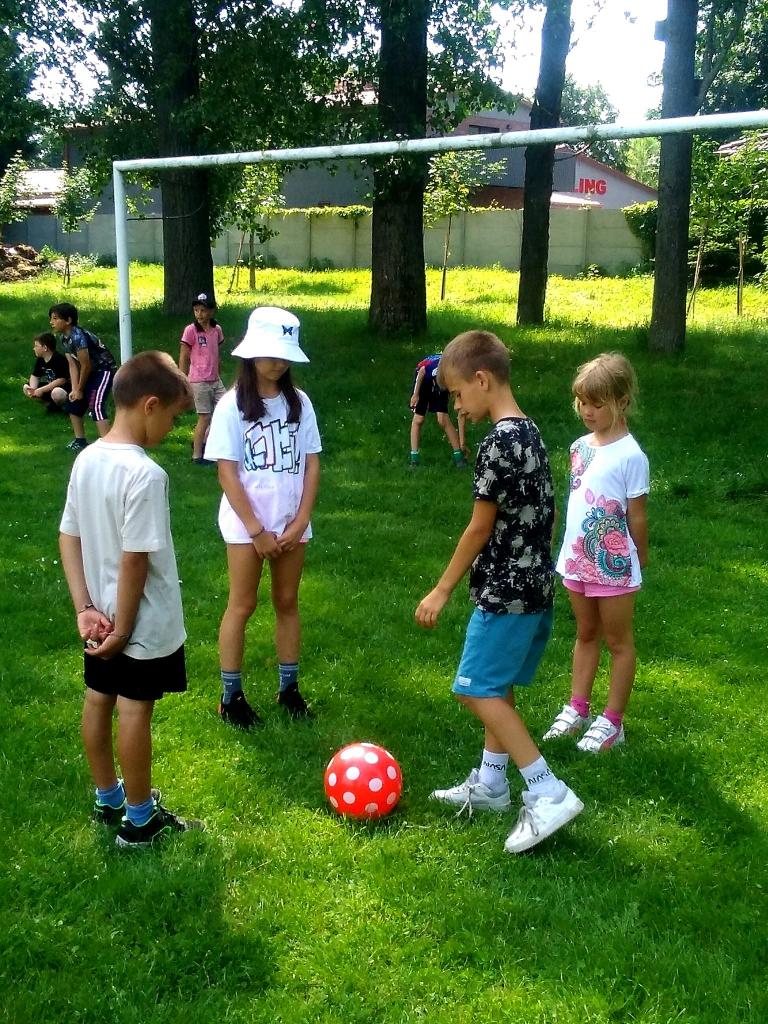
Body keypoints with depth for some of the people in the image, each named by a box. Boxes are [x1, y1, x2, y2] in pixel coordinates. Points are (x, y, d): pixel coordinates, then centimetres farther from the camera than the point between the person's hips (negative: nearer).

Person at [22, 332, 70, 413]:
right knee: (26, 387, -2)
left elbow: (61, 380, -29)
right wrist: (33, 389, -19)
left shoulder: (59, 359, -24)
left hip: (64, 387, -8)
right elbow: (34, 376, 5)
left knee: (57, 393, -42)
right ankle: (50, 404, 2)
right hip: (50, 387, 8)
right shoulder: (40, 360, 1)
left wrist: (42, 390, -28)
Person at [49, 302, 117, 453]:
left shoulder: (78, 337, -27)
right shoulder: (64, 339, 1)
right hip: (91, 372, 10)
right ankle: (80, 440, 27)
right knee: (73, 403, 14)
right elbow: (73, 365, 2)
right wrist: (74, 389, -8)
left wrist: (80, 390, -10)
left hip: (104, 370, -10)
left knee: (95, 406, -25)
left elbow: (85, 366, -22)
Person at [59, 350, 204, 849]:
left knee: (98, 701, 18)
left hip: (102, 616, 8)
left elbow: (68, 537, 2)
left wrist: (85, 606, -1)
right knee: (135, 712, 5)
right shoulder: (145, 475, -27)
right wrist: (124, 629, -17)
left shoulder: (87, 459, -1)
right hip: (144, 622, -8)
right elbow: (135, 561, -26)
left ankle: (108, 799, 37)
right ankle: (140, 820, 20)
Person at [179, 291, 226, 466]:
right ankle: (197, 455, 12)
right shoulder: (191, 330, -11)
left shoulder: (216, 329, 4)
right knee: (205, 418, -1)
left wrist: (216, 375, 14)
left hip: (215, 381, 6)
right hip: (199, 382, -6)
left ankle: (203, 441, 23)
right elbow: (183, 359, -8)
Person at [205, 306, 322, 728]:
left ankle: (289, 687, 24)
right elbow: (227, 473, -11)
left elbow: (311, 463, 2)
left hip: (292, 521, 4)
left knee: (287, 602, 12)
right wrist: (257, 530, -14)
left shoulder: (298, 402, 2)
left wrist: (300, 521, -7)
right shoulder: (232, 405, -9)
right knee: (242, 605, 4)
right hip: (247, 523, -3)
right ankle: (231, 696, 13)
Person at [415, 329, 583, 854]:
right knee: (498, 687, 17)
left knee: (478, 690, -4)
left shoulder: (498, 442, -19)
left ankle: (549, 793, -3)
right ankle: (490, 784, 28)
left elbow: (480, 527, -17)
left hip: (506, 591, -10)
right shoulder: (532, 434, 9)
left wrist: (442, 590, -9)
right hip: (536, 584, 10)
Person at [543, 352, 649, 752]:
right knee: (585, 634, 19)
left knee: (618, 640, 8)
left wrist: (639, 558, -1)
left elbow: (636, 514, -9)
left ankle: (612, 722, 17)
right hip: (577, 560, 7)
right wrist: (570, 549, 12)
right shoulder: (580, 446, 4)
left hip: (613, 565, -7)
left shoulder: (630, 456, -16)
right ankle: (577, 710, 30)